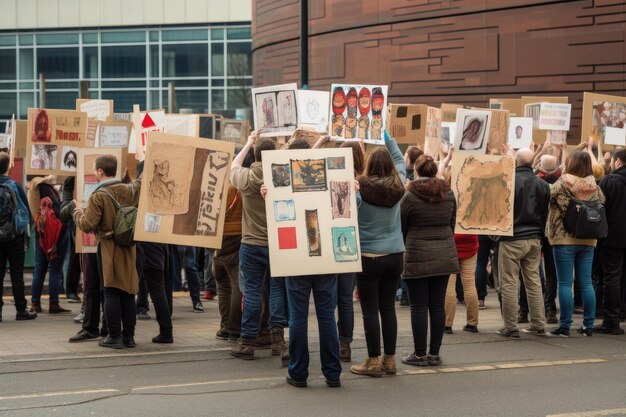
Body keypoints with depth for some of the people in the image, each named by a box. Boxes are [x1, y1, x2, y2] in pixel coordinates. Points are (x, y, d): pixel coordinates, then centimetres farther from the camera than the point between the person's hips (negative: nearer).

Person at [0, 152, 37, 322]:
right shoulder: (14, 187, -9)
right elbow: (26, 211, -4)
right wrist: (25, 231, 10)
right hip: (14, 237, -2)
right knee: (17, 274, 3)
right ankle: (21, 310, 6)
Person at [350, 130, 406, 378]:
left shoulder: (360, 187, -11)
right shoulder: (397, 186, 2)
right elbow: (400, 161, 21)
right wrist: (389, 141, 31)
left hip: (369, 256, -4)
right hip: (395, 255, 5)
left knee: (370, 310, 0)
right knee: (388, 308, 11)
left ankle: (373, 361, 2)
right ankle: (390, 360, 14)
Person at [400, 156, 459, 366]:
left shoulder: (410, 197, -8)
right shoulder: (448, 194, 6)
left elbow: (401, 228, 0)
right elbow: (452, 225, 12)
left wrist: (406, 248, 18)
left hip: (418, 257, -5)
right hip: (444, 255, 5)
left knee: (419, 307, 0)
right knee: (438, 305, 7)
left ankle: (420, 354, 3)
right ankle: (434, 353, 11)